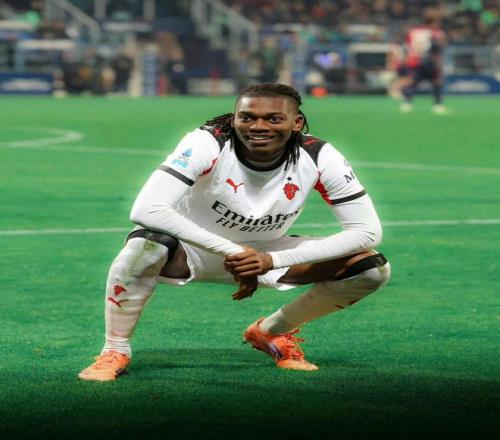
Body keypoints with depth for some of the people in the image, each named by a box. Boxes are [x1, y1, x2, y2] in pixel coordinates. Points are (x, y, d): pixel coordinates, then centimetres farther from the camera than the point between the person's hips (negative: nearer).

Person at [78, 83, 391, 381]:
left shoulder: (318, 158, -21)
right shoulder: (207, 144, -29)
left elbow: (367, 231, -22)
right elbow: (146, 210, -40)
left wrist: (272, 260, -32)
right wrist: (230, 251, -43)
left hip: (264, 253, 4)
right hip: (193, 249, -4)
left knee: (373, 268, -14)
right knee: (147, 245, -40)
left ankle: (272, 331, 10)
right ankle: (115, 351, -16)